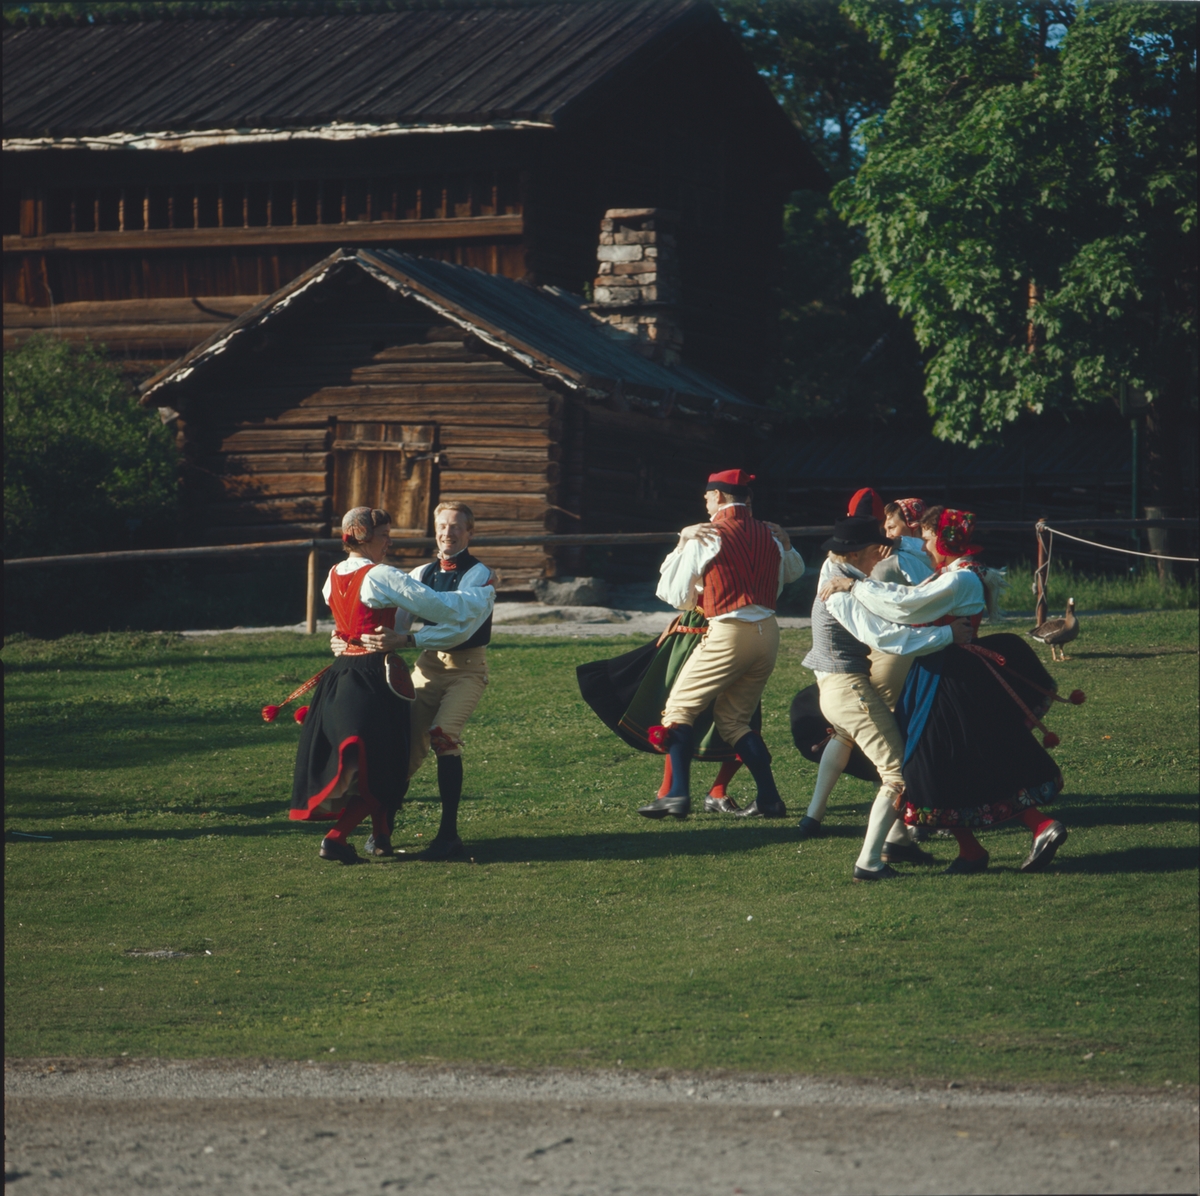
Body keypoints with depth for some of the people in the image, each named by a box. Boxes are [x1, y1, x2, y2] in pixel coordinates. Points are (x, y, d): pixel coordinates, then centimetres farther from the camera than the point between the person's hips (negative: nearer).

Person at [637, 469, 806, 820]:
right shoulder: (769, 535, 11)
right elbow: (794, 572, 30)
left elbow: (674, 595, 4)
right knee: (734, 719, 17)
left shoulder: (703, 539, -5)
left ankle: (678, 794, -8)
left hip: (728, 633, -6)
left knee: (680, 707, 4)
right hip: (768, 632, 6)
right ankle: (769, 799, 8)